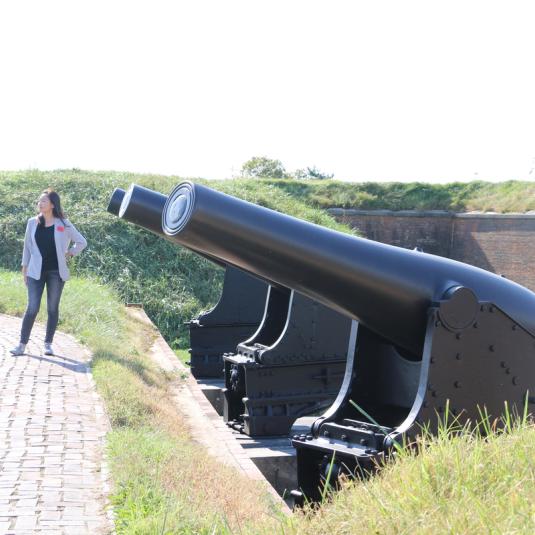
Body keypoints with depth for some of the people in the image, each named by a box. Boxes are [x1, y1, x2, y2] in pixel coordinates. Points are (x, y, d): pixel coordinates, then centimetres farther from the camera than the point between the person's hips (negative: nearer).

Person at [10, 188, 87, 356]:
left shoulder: (63, 224, -1)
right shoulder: (32, 223, 4)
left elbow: (82, 242, 9)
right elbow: (27, 246, 10)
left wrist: (69, 254, 3)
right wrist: (24, 268, 8)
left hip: (56, 272, 0)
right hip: (36, 272, 0)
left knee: (53, 308, 5)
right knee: (32, 308, -6)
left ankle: (48, 344, 14)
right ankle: (22, 345, -2)